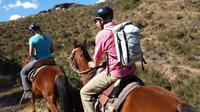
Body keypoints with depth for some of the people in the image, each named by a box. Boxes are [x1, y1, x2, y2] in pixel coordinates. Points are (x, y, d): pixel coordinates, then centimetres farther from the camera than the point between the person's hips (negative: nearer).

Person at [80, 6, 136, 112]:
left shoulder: (102, 34, -10)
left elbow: (97, 59, 1)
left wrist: (94, 65, 25)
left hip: (115, 74, -8)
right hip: (130, 70, 8)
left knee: (85, 92, 7)